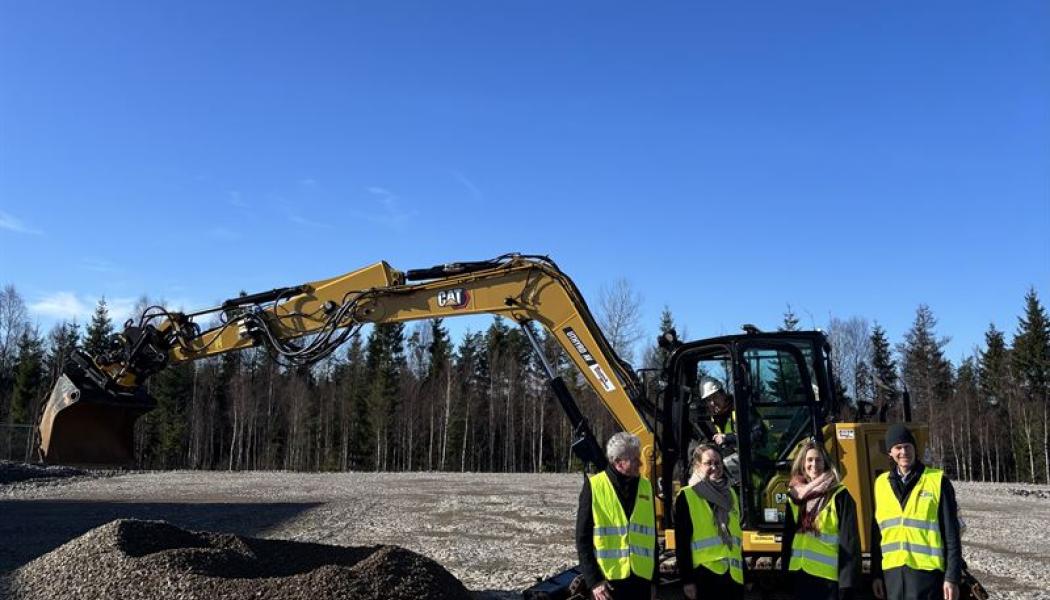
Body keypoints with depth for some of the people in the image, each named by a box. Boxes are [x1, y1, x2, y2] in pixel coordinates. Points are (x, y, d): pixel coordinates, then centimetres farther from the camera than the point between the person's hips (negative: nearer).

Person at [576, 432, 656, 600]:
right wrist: (593, 580, -11)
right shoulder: (594, 486, -6)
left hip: (641, 579, 4)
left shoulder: (646, 486, 8)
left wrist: (653, 577, 12)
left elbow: (651, 536, 14)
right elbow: (583, 538, -5)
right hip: (608, 581, -4)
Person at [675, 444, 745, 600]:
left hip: (733, 574, 5)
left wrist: (745, 574, 16)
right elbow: (682, 542, -8)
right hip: (704, 576, -5)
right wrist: (687, 580, -13)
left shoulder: (730, 494, 14)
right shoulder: (686, 497, -4)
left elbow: (736, 536, 18)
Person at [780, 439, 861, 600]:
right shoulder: (795, 495, 10)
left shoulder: (839, 495, -6)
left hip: (829, 576, -5)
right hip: (801, 574, 5)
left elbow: (849, 541, -10)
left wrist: (848, 580, -15)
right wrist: (785, 570, 10)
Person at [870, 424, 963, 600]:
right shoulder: (881, 483, 9)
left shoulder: (937, 481, -2)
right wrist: (876, 574, 10)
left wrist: (952, 577, -7)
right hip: (892, 572, 4)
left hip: (926, 571, -4)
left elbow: (951, 534, -3)